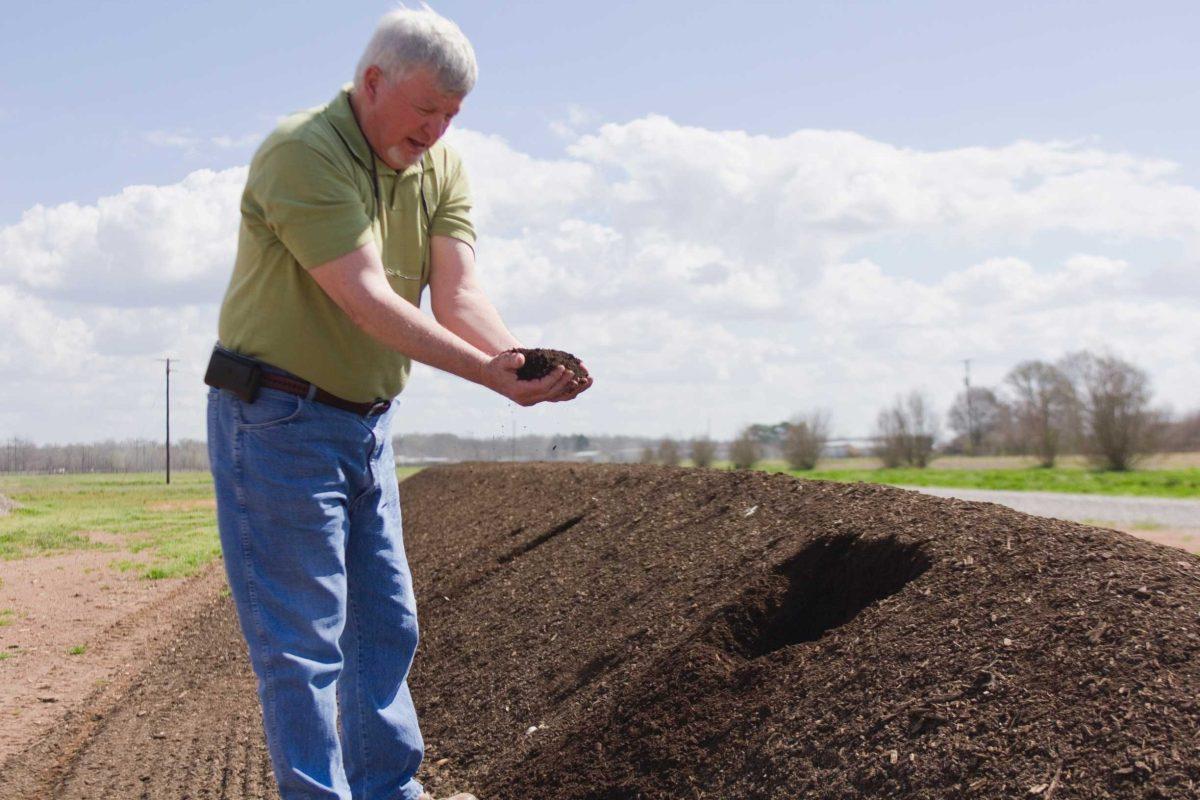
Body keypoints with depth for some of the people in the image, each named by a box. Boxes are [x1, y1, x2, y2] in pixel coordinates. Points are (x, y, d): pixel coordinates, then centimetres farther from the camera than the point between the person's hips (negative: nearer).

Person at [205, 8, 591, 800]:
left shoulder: (442, 169, 3)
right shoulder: (301, 152, -20)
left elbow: (459, 294, -11)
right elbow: (364, 297, -28)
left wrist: (528, 360, -31)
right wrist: (488, 372, -36)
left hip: (367, 423, 8)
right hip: (277, 419, -8)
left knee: (386, 623, 15)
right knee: (302, 635, -4)